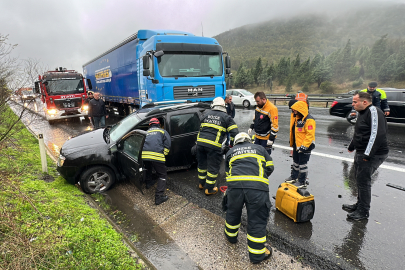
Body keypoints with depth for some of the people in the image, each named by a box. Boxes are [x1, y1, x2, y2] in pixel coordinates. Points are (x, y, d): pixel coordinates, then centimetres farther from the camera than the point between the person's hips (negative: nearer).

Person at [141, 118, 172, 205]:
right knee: (162, 175, 7)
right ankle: (159, 197, -1)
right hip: (157, 156, -5)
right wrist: (164, 154, 16)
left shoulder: (146, 132, 30)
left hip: (144, 155, 5)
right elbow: (167, 144, 6)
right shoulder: (162, 131, 18)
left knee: (148, 168, 37)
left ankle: (148, 183, 53)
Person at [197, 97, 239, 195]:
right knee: (213, 167, 10)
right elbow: (234, 133, 1)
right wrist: (232, 145, 13)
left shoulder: (206, 113, 15)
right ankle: (209, 189, 20)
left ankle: (201, 183, 39)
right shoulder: (226, 117, 5)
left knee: (202, 164, 22)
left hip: (200, 142, 5)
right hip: (214, 145, -4)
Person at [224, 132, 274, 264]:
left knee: (233, 212, 25)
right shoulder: (259, 148, 25)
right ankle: (257, 254, 23)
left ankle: (231, 236, 48)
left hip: (234, 184, 2)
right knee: (257, 219, 10)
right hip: (257, 186, -1)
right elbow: (270, 167, 21)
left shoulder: (230, 152, 27)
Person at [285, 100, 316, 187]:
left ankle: (303, 182, 17)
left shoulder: (309, 120, -22)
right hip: (296, 145, 9)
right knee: (295, 162, 22)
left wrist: (304, 146, -26)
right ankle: (294, 177, 40)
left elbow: (310, 135, -25)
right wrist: (292, 142, 21)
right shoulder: (296, 117, 6)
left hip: (305, 146, -9)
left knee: (302, 164, 2)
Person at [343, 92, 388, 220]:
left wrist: (367, 154, -27)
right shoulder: (362, 113, 15)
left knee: (363, 181, -4)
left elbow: (377, 134, -26)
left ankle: (363, 211, 9)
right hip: (361, 153, 10)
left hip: (372, 155, -10)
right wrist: (351, 147, 33)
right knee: (359, 179, 17)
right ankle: (359, 205, 32)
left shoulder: (374, 112, -17)